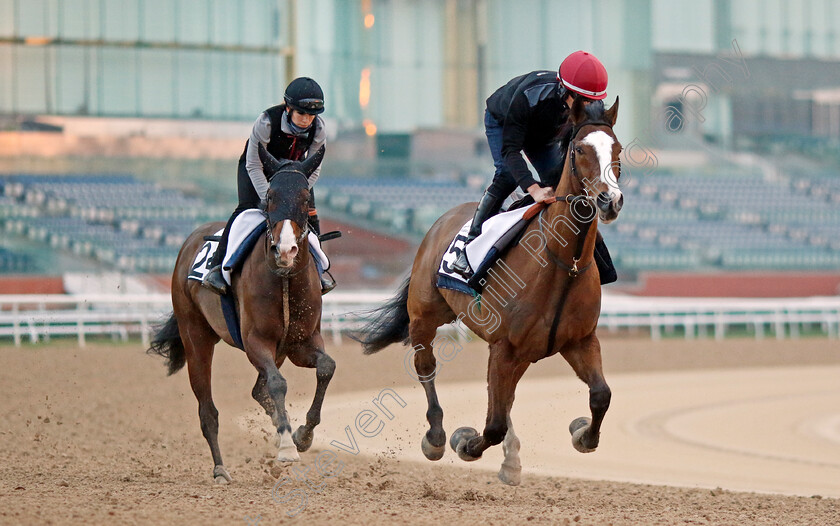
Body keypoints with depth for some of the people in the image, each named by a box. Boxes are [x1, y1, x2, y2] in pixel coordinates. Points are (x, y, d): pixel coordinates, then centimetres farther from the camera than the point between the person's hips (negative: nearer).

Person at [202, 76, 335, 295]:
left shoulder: (318, 129, -24)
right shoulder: (267, 122, -35)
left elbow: (313, 169, -14)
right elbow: (254, 165, -28)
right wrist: (268, 198, -33)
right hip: (257, 168, -4)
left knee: (309, 213, -7)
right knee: (247, 209, -24)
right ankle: (217, 267, -26)